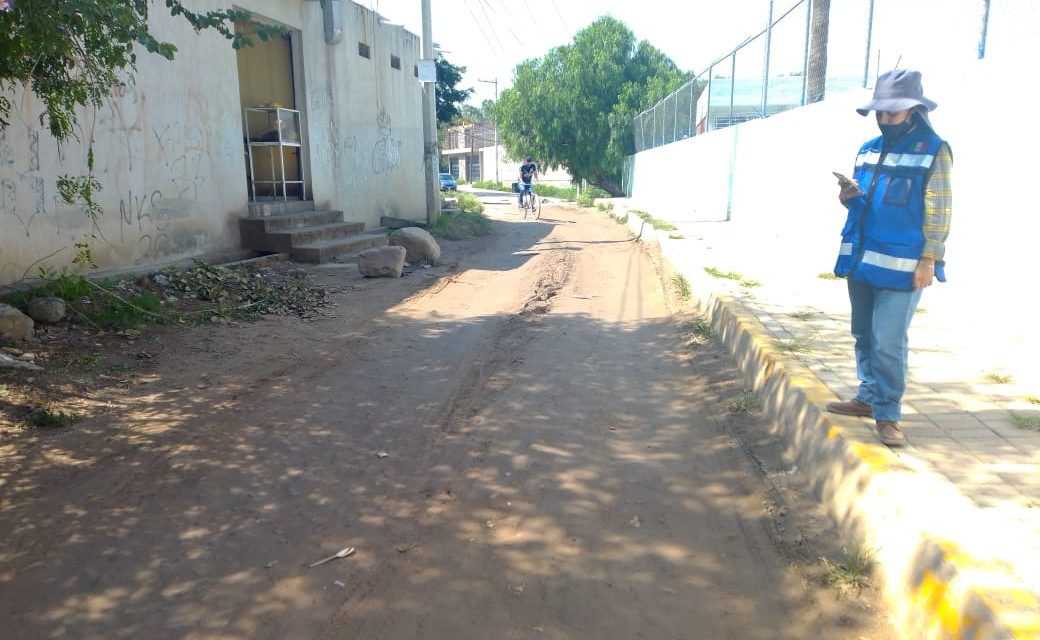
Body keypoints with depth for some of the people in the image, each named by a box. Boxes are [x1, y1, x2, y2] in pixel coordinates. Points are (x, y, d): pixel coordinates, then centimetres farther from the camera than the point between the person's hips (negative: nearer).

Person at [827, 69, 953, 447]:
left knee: (888, 342, -6)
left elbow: (939, 213, -8)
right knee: (864, 335, 14)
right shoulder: (869, 150, 12)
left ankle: (887, 413, 5)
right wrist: (848, 196, -1)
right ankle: (868, 398, 27)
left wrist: (929, 261, -14)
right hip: (861, 260, 6)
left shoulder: (933, 151, -5)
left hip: (901, 266, -6)